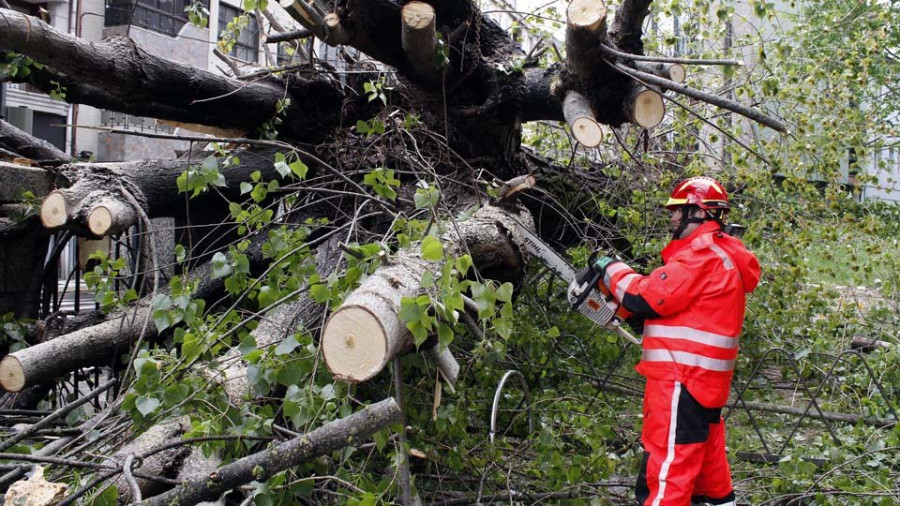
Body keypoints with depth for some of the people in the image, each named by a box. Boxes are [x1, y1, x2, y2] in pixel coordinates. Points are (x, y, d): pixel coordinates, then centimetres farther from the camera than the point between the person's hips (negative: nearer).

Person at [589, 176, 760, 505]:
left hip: (682, 379, -10)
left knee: (666, 471, -10)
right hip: (706, 379, 10)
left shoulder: (701, 254, -14)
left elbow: (647, 297, -18)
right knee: (708, 463, 20)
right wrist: (636, 311, 8)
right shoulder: (722, 252, 19)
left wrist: (613, 270, -2)